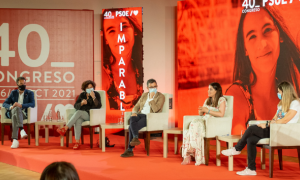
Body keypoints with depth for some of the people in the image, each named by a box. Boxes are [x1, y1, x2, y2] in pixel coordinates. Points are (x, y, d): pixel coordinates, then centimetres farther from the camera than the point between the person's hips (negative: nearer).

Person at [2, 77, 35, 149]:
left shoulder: (30, 93, 11)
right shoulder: (13, 93, 18)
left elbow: (33, 104, -6)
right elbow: (4, 104, 10)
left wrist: (21, 105, -22)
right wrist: (11, 107, -15)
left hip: (23, 114, -1)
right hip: (12, 112, 1)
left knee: (15, 116, -38)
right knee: (16, 108, -37)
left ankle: (15, 139, -47)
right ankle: (22, 129, -50)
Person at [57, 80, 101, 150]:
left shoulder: (96, 94, 2)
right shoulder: (82, 95, 12)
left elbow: (98, 106, -11)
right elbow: (76, 106, 5)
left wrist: (93, 97, -24)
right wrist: (82, 103, -16)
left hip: (91, 115, -3)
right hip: (81, 115, 3)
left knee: (78, 112, -33)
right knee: (78, 121, -35)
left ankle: (65, 129, -36)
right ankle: (77, 143, -40)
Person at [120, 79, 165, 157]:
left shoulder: (161, 96, 1)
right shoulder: (144, 95, 20)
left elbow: (155, 110, -13)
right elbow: (136, 106, 17)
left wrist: (151, 98, -11)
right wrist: (134, 112, -5)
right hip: (141, 115, 5)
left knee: (131, 127, -28)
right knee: (132, 119, -33)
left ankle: (130, 150, -27)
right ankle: (135, 138, -45)